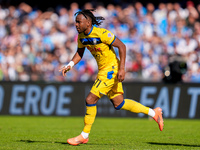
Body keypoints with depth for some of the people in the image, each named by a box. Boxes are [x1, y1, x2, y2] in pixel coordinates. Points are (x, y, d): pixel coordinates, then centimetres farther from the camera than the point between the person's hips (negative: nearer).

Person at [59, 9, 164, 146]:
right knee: (118, 104, 13)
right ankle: (154, 113, 26)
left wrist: (122, 68, -23)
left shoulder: (102, 33, -23)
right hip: (103, 70, 9)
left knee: (90, 100, -11)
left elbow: (122, 46, -18)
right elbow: (79, 53, 14)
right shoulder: (81, 36, 1)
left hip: (111, 69, -9)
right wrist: (69, 65, -4)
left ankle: (84, 136, 2)